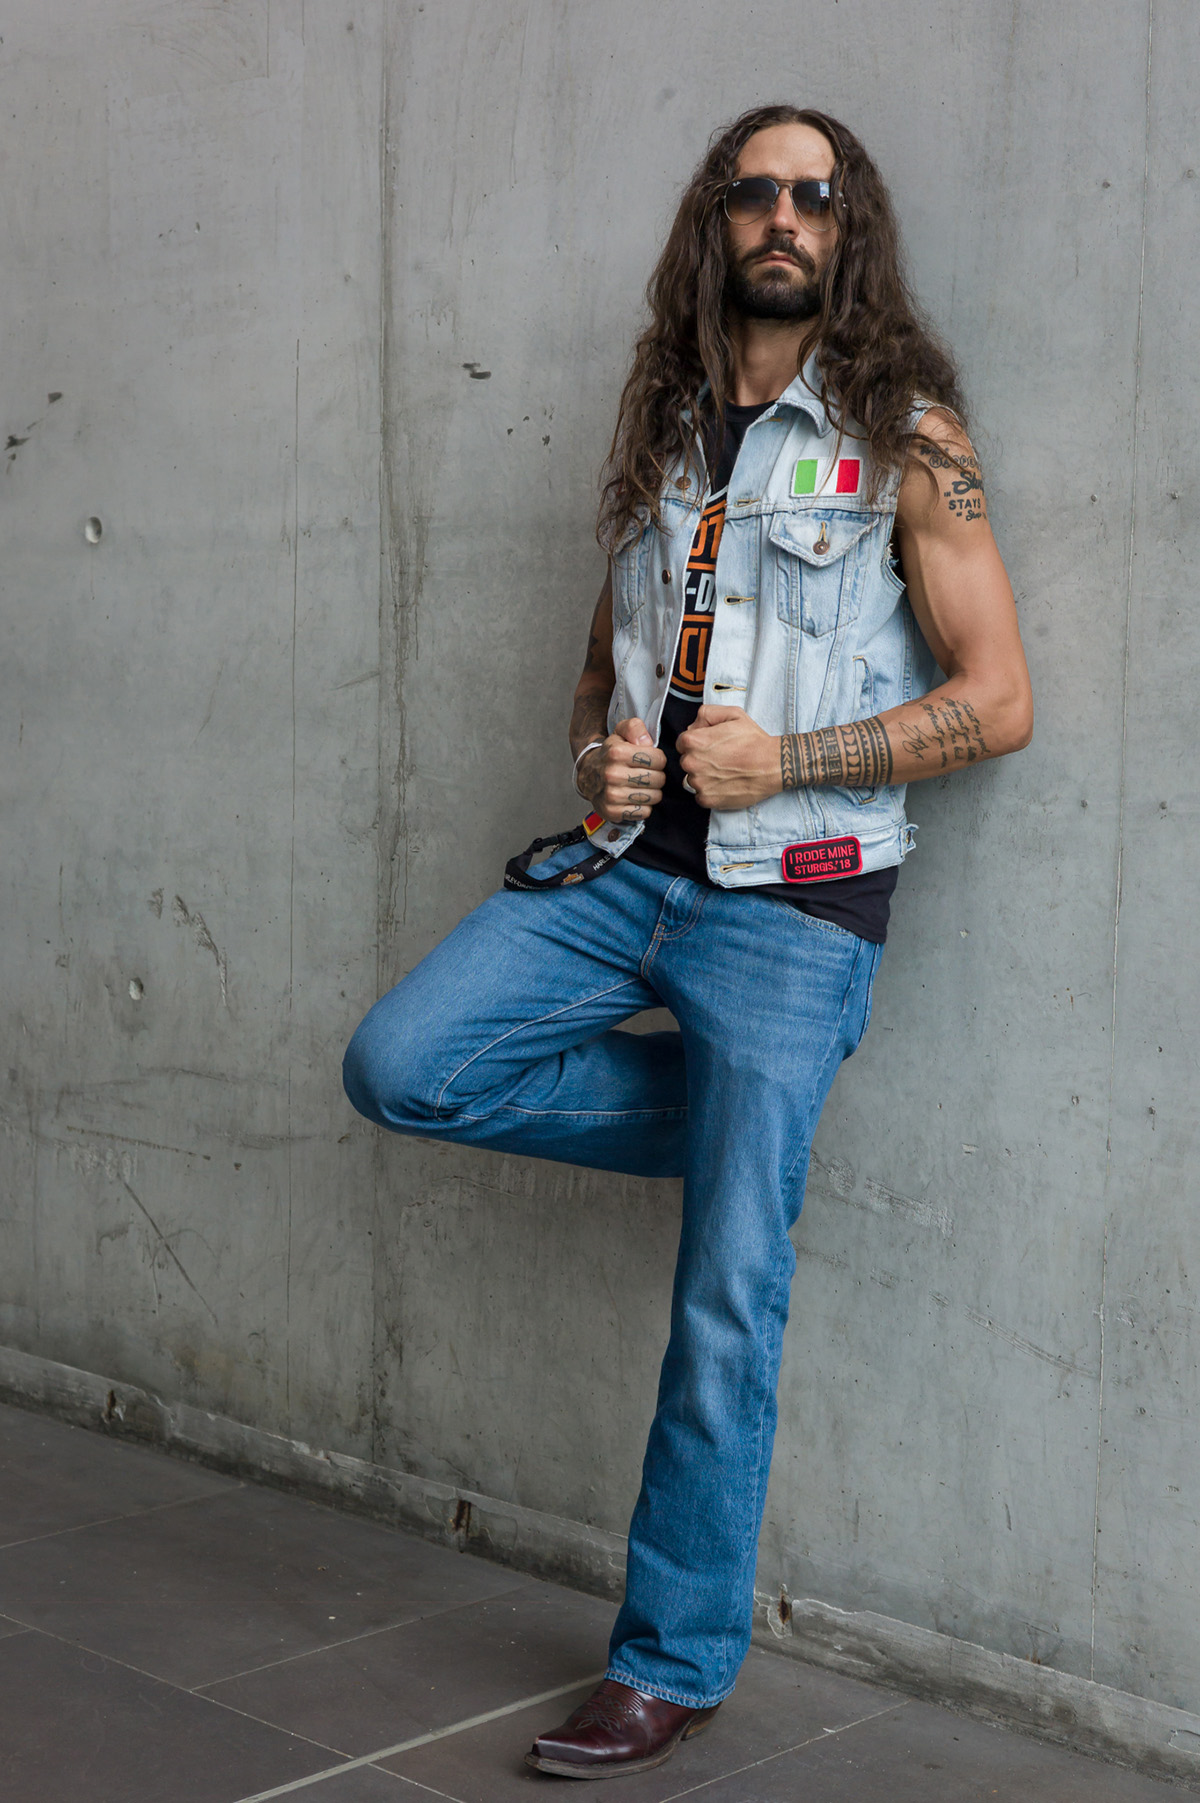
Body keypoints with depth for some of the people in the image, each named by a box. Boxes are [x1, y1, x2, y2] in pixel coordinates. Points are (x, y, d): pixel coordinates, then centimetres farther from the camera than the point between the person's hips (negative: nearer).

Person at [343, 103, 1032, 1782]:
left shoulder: (905, 437, -3)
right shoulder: (667, 426, 13)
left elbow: (998, 701, -7)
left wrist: (782, 761, -15)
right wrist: (599, 754, -1)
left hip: (791, 905, -5)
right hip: (628, 868, 6)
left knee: (723, 1310, -2)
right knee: (401, 1067, -10)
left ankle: (676, 1663, 14)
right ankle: (735, 1123, 8)